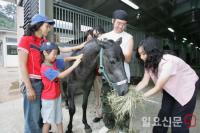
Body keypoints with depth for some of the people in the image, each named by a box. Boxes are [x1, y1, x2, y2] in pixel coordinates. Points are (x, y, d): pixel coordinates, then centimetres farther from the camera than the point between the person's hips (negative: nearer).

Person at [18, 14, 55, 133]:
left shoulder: (45, 42, 10)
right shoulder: (26, 40, -7)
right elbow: (22, 66, -12)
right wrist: (29, 88, -14)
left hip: (45, 82, 6)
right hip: (33, 83, -6)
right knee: (33, 116, 5)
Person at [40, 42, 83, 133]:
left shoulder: (54, 62, -2)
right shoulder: (45, 68, -25)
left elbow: (65, 59, 3)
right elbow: (61, 75, -31)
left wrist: (76, 57, -14)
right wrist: (74, 66, -30)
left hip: (57, 96, 8)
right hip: (49, 99, -8)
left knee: (59, 118, 20)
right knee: (48, 121, 10)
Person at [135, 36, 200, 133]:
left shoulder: (167, 62, -36)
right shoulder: (150, 63, -13)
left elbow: (158, 88, -32)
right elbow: (144, 82, -14)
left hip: (188, 87, -6)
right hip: (171, 88, 6)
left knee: (179, 120, -2)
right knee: (163, 113, 8)